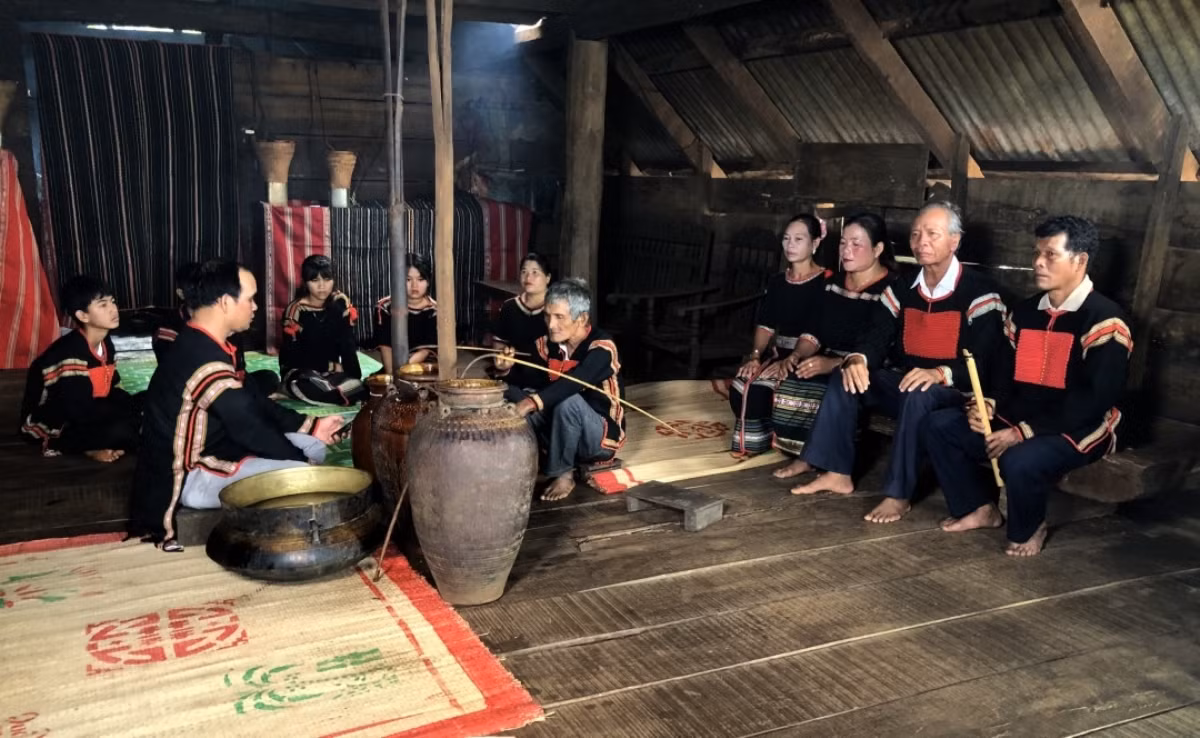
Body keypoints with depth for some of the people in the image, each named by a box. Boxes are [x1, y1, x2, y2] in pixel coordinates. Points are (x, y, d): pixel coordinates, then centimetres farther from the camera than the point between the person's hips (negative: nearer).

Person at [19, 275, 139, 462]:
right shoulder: (71, 353, -26)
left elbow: (113, 390, 6)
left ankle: (91, 445, -8)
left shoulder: (105, 343, 2)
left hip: (83, 413, 9)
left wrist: (133, 406, -13)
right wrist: (130, 411, -19)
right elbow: (82, 412, -30)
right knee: (121, 430, -30)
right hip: (48, 426, -9)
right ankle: (58, 445, -9)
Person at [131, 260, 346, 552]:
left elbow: (255, 403, 12)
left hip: (213, 447, 10)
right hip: (191, 476, -10)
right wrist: (302, 460, -9)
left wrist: (310, 426, 8)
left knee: (313, 448, 7)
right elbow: (252, 430, -22)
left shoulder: (201, 345, 6)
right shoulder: (206, 361, -27)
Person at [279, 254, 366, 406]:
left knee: (356, 386, -28)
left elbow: (347, 343, -5)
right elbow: (292, 353, -11)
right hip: (300, 372, -4)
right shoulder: (296, 310, -13)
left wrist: (355, 376, -18)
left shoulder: (340, 303, -3)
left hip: (331, 371, 4)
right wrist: (332, 366, -10)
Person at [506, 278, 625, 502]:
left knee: (569, 401, -37)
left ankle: (563, 475, -18)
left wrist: (533, 402, -54)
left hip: (602, 436, -6)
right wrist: (508, 369, -21)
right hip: (560, 430, 6)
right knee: (512, 395, -11)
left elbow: (572, 383, -41)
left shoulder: (601, 348, -23)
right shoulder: (547, 344, -2)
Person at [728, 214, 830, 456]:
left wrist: (789, 362, -28)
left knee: (756, 386, -27)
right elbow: (765, 325, 6)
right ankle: (752, 440, 3)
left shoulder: (825, 282, -8)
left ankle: (760, 442, -2)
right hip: (777, 352, 6)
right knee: (739, 386, -20)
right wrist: (756, 355, -12)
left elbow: (814, 333, -17)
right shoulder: (776, 282, 14)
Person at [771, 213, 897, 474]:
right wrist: (798, 354, -10)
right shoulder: (833, 282, 13)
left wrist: (834, 364, -30)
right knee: (788, 384, -22)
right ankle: (804, 454, -6)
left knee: (817, 392, -32)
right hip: (827, 366, 6)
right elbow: (815, 331, 12)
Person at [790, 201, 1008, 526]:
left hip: (953, 394, -6)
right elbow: (877, 336, 0)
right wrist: (858, 359, -24)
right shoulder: (902, 288, 8)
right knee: (845, 377, -12)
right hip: (903, 383, 7)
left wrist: (940, 373, -37)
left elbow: (984, 362, -19)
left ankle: (899, 494, -31)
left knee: (918, 396, -38)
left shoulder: (979, 292, -11)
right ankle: (838, 473, -12)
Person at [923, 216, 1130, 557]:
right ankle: (980, 508, 8)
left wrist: (1023, 432, -24)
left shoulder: (1103, 320, -15)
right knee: (939, 424, -6)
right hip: (1018, 421, 7)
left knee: (1019, 461, -36)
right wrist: (988, 406, -10)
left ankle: (1029, 529, -2)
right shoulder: (1025, 312, 8)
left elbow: (1096, 401, -21)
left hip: (1077, 430, -7)